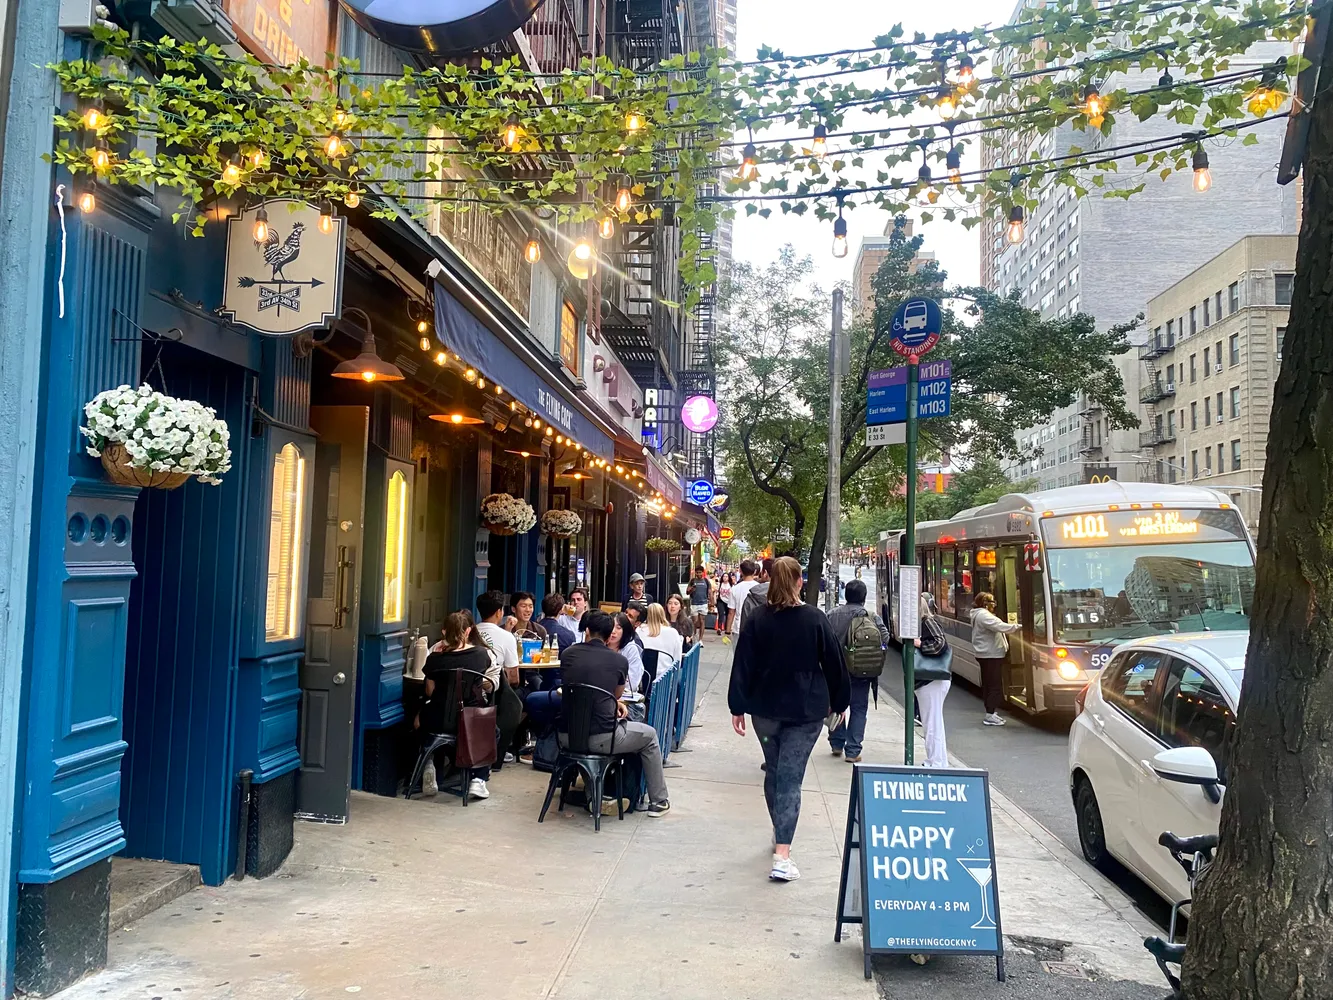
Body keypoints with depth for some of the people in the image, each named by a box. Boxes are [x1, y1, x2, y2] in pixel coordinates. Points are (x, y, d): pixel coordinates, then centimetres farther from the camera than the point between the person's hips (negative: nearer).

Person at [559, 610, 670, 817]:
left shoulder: (567, 654, 5)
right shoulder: (619, 661, -3)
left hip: (567, 737, 4)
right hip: (601, 739, -4)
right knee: (649, 735, 22)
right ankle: (658, 801, 28)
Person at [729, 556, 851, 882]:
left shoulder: (757, 620, -3)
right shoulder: (815, 619, -6)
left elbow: (743, 666, -3)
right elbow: (834, 663, 0)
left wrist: (738, 708, 2)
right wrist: (838, 702, 12)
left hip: (766, 708, 2)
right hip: (806, 710, -2)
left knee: (773, 772, 19)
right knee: (791, 777, -5)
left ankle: (780, 834, 36)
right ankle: (782, 855, -12)